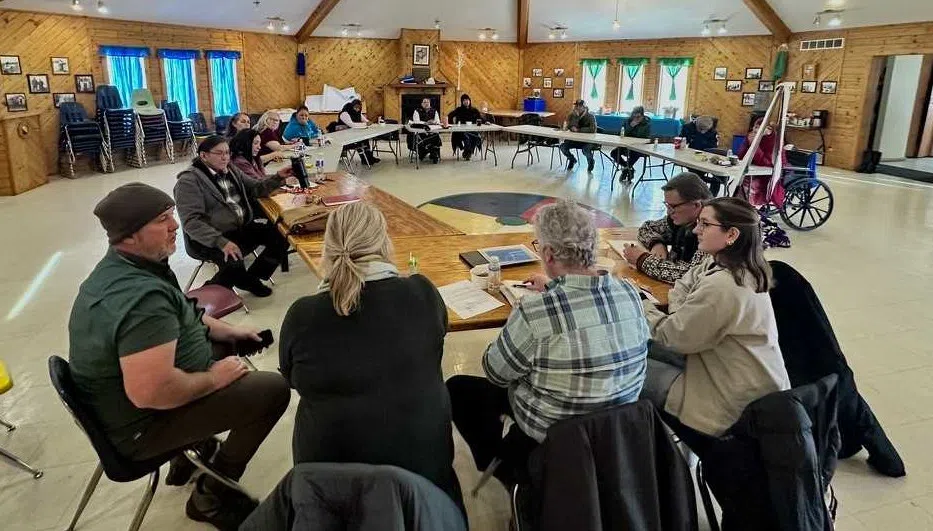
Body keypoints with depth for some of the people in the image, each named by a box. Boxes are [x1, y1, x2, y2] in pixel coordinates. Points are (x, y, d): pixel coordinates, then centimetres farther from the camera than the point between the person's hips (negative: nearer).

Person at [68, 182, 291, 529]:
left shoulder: (119, 266, 1)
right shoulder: (140, 296, -33)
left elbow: (171, 318, 17)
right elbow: (150, 392, -39)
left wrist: (226, 331, 9)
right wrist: (214, 378, -22)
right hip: (141, 424, -10)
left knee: (229, 346, 20)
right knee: (273, 390, -15)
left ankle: (190, 451, 26)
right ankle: (211, 497, 4)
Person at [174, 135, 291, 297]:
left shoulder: (230, 170, 10)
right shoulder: (189, 181, -12)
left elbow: (255, 189, 21)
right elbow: (191, 221, -21)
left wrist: (278, 178, 2)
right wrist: (221, 242, -32)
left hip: (242, 227, 8)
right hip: (210, 238, -8)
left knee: (282, 236, -6)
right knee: (233, 263, -35)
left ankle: (250, 278, 10)